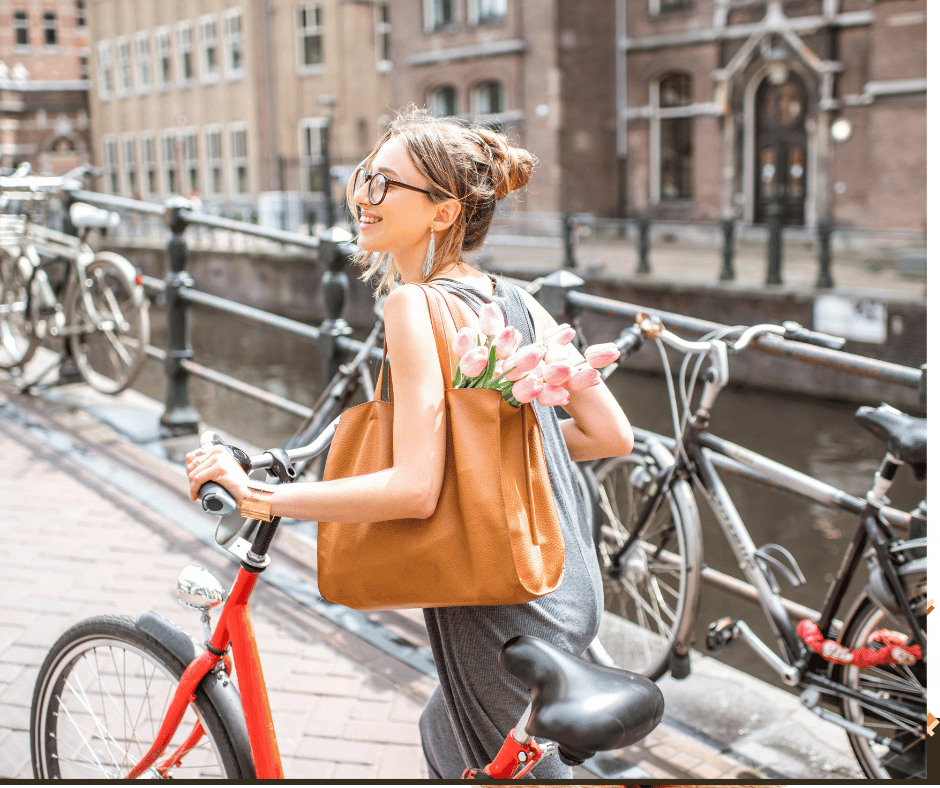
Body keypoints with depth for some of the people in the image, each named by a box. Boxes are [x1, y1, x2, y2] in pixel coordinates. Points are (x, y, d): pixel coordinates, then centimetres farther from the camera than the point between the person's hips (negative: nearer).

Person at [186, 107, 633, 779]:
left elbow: (415, 489, -28)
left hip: (502, 618, -8)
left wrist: (255, 492, -22)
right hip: (569, 590, 8)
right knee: (445, 744, 31)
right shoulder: (516, 301, 3)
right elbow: (613, 435, 4)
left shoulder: (414, 304, -19)